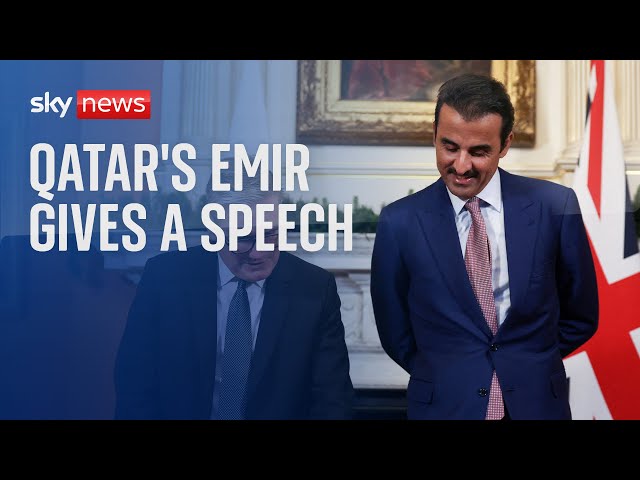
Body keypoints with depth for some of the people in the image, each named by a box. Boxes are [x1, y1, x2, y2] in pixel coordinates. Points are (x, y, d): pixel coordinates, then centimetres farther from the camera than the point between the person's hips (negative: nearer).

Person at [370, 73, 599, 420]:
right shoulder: (400, 222, -9)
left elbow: (580, 318, 3)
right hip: (442, 407, -1)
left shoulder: (556, 207, -8)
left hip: (538, 404, 1)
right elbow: (396, 335, 0)